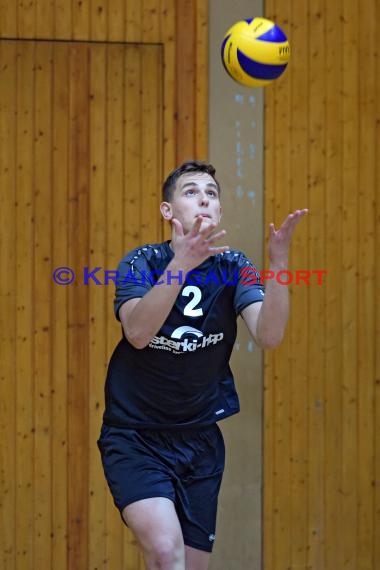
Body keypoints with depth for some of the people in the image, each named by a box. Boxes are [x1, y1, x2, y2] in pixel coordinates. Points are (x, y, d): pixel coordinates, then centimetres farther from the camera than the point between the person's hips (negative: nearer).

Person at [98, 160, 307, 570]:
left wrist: (278, 263, -33)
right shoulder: (141, 263, -10)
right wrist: (181, 263, -41)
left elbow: (268, 336, -19)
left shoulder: (233, 268, -3)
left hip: (200, 439, 4)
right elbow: (137, 332, -29)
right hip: (134, 438, -4)